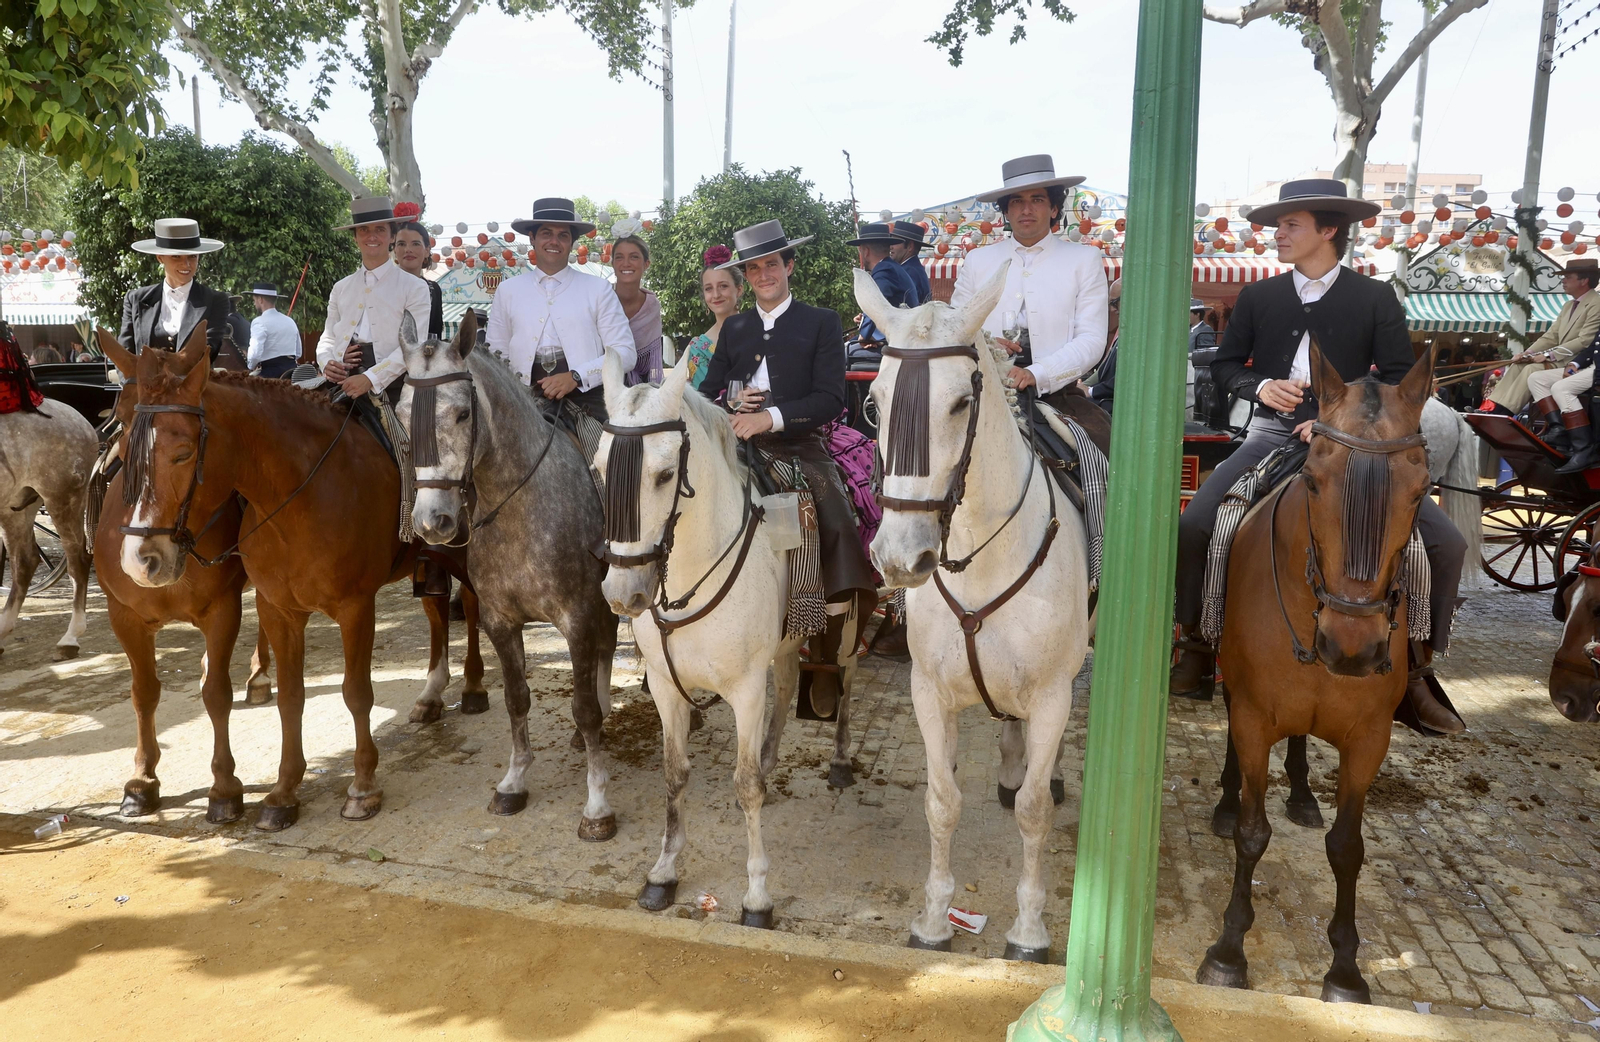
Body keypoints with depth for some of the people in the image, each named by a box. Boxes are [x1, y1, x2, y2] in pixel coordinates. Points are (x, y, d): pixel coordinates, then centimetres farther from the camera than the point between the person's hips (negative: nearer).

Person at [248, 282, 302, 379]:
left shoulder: (259, 322, -9)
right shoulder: (290, 321, 13)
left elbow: (255, 354, -19)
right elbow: (298, 353, 18)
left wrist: (251, 366, 0)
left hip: (270, 372, -7)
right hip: (291, 369, 7)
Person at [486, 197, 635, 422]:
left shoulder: (598, 289, 7)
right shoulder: (507, 291, 13)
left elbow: (625, 352, 0)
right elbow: (497, 356, 15)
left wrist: (576, 377, -13)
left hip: (585, 399, -1)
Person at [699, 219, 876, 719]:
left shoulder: (822, 323, 6)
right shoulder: (734, 328, 20)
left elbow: (830, 399, -6)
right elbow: (706, 392, 19)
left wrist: (771, 416, -19)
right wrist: (732, 403, -4)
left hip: (800, 452, -4)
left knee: (838, 533, -25)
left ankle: (824, 667, -12)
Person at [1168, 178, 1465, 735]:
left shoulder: (1376, 299, 3)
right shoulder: (1258, 297, 8)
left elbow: (1399, 381, -1)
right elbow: (1224, 366, 13)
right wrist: (1260, 386, -9)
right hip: (1272, 435, 1)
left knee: (1445, 543, -14)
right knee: (1193, 524, -21)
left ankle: (1415, 672, 5)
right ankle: (1197, 646, 0)